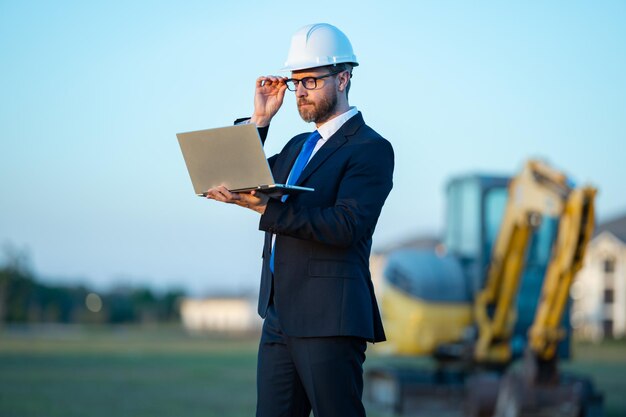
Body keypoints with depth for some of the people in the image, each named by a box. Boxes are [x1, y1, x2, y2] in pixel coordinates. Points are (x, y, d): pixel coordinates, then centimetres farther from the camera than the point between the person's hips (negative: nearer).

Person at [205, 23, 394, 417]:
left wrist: (266, 207, -26)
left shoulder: (371, 148, -7)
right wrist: (260, 120, 9)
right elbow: (241, 182, 17)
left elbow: (347, 226, -20)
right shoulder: (298, 146, 21)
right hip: (279, 318, 8)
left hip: (328, 321, -8)